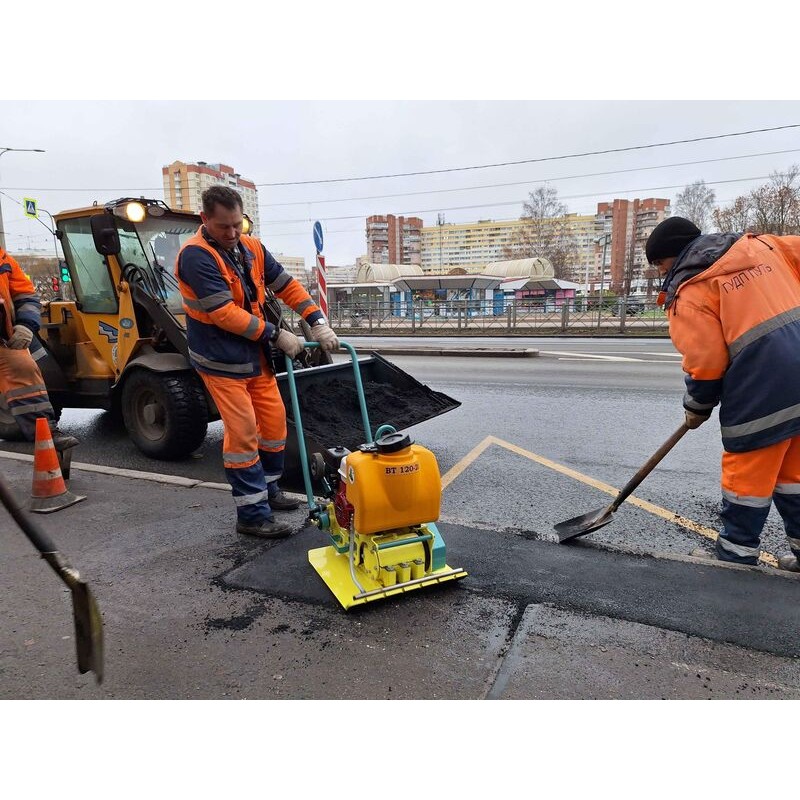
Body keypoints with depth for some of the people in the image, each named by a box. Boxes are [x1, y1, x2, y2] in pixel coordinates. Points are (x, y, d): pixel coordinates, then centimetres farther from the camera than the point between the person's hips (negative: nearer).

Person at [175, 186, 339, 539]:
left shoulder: (252, 248, 5)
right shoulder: (196, 255, -18)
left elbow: (287, 285, 7)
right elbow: (223, 313, -24)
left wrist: (318, 322, -5)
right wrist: (276, 335, -21)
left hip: (256, 355, 8)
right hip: (221, 360, -7)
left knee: (275, 420, 11)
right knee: (243, 432, -7)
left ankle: (268, 490, 30)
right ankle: (251, 514, 4)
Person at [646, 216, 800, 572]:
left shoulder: (688, 292, -7)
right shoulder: (759, 244, 12)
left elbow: (705, 362, -10)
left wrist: (696, 408, 5)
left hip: (764, 386, -7)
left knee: (746, 473, 6)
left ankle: (736, 557, 18)